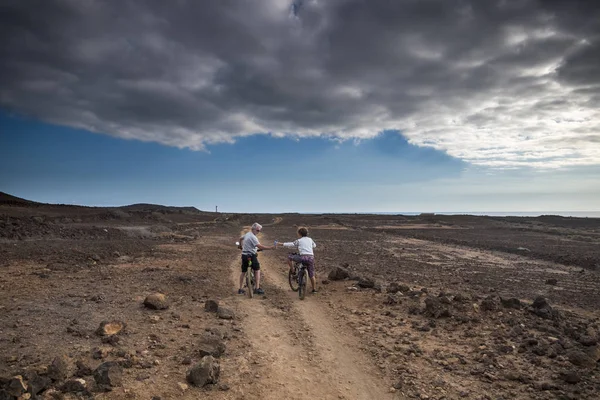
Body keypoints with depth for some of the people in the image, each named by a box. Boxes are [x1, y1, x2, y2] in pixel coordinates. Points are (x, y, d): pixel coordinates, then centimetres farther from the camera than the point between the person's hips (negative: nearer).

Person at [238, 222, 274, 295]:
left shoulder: (247, 234, 12)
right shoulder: (253, 237, -17)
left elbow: (240, 238, 32)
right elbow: (259, 246, -27)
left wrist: (240, 245, 49)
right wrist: (270, 247, -28)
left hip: (244, 255, 8)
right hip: (251, 255, -8)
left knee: (243, 272, 14)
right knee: (257, 270, 3)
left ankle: (240, 289, 19)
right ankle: (257, 288, -2)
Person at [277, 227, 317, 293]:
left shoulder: (299, 241, 5)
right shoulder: (310, 239, 19)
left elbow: (291, 244, 1)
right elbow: (314, 245, 36)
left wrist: (281, 244, 6)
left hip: (303, 257, -5)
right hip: (311, 257, 5)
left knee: (289, 257, 15)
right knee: (311, 274, 13)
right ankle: (314, 289, 15)